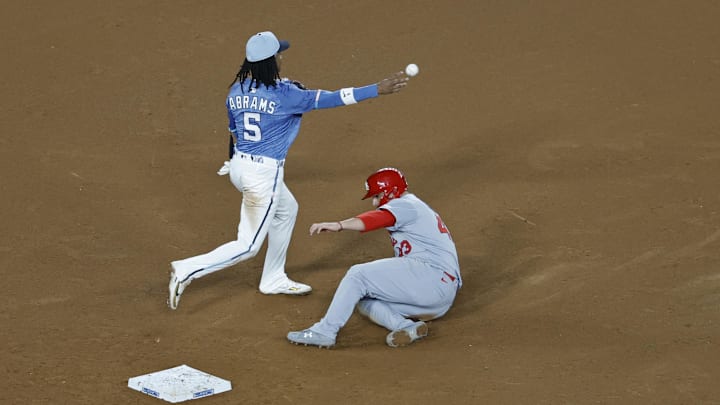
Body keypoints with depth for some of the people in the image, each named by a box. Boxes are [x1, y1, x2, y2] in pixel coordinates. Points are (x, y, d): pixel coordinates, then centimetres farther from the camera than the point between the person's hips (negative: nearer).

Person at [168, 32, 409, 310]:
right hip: (264, 173, -8)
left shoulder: (236, 90, 1)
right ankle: (187, 270, -5)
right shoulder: (284, 93, -18)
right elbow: (329, 99, -16)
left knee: (287, 209, 30)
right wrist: (379, 89, -14)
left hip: (239, 164, 8)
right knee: (248, 246, 3)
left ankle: (273, 280, 36)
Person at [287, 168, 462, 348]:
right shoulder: (419, 208, 30)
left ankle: (325, 331, -16)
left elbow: (378, 218, -22)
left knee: (358, 274, -12)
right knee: (365, 301, 11)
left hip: (431, 274, -11)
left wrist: (338, 225, -36)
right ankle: (406, 325, -13)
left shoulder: (406, 205, -2)